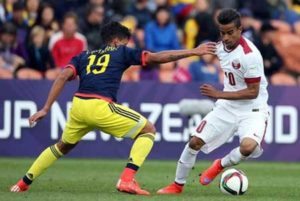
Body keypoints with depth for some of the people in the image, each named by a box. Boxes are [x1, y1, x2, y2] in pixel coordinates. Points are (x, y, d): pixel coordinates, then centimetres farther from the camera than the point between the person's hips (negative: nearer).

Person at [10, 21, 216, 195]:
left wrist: (46, 109, 7)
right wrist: (193, 52, 12)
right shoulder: (122, 52, 15)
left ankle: (23, 183, 31)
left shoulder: (84, 56, 24)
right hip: (100, 107, -6)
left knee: (64, 146, 31)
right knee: (148, 130, 8)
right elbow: (158, 57, 8)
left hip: (78, 106, 6)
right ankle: (127, 179, -6)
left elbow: (63, 77, 10)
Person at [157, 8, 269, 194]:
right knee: (195, 141, -1)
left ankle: (220, 165, -3)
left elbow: (253, 92, -22)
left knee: (248, 146, -34)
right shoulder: (221, 47, 0)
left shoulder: (250, 55, -24)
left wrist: (219, 94, -23)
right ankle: (178, 185, 18)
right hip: (227, 107, 7)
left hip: (252, 109, -7)